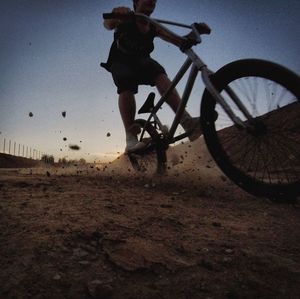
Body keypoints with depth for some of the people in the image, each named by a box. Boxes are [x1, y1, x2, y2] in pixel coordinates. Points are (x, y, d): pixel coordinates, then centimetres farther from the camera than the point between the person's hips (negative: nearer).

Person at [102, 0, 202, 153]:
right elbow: (107, 24, -36)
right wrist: (115, 15, -60)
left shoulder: (154, 28, -5)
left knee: (160, 74, -31)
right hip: (121, 62, -2)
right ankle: (131, 139, -40)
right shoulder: (125, 19, -14)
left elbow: (179, 41, -13)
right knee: (126, 87, -35)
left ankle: (186, 121, -46)